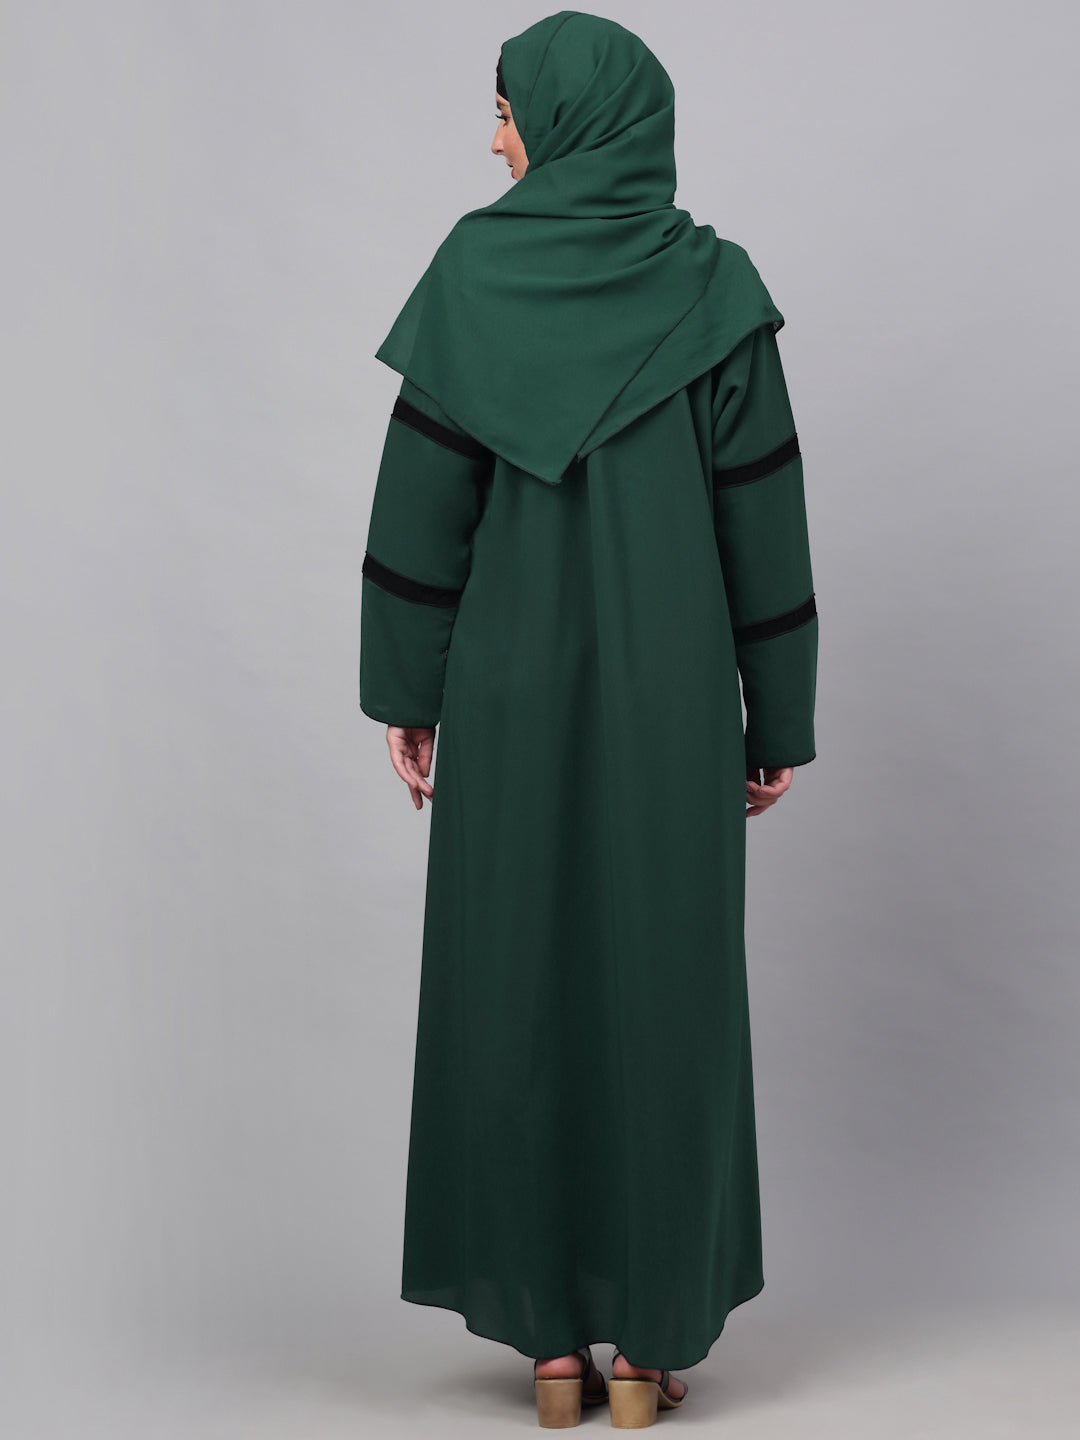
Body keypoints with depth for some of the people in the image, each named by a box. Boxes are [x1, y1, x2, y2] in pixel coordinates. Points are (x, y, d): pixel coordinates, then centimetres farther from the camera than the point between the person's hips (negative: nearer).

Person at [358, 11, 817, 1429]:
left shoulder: (472, 269, -3)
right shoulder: (715, 287, -2)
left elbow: (421, 496, -4)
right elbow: (766, 523, -3)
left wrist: (406, 691, 3)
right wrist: (781, 719, 5)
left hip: (513, 690, 0)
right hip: (667, 698, 0)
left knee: (517, 983, 9)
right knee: (661, 988, 7)